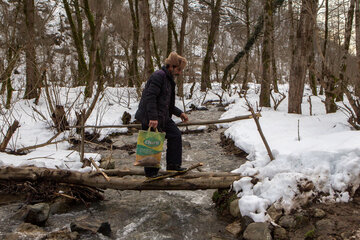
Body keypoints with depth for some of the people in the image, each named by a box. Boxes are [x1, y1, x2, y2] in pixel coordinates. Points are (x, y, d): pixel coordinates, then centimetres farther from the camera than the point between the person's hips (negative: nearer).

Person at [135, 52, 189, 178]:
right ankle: (151, 172, 14)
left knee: (175, 135, 10)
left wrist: (179, 113, 21)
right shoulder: (159, 76, -15)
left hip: (162, 117, 10)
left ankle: (173, 164, 18)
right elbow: (150, 97, -23)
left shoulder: (168, 79, 17)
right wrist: (153, 118, -28)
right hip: (150, 118, -10)